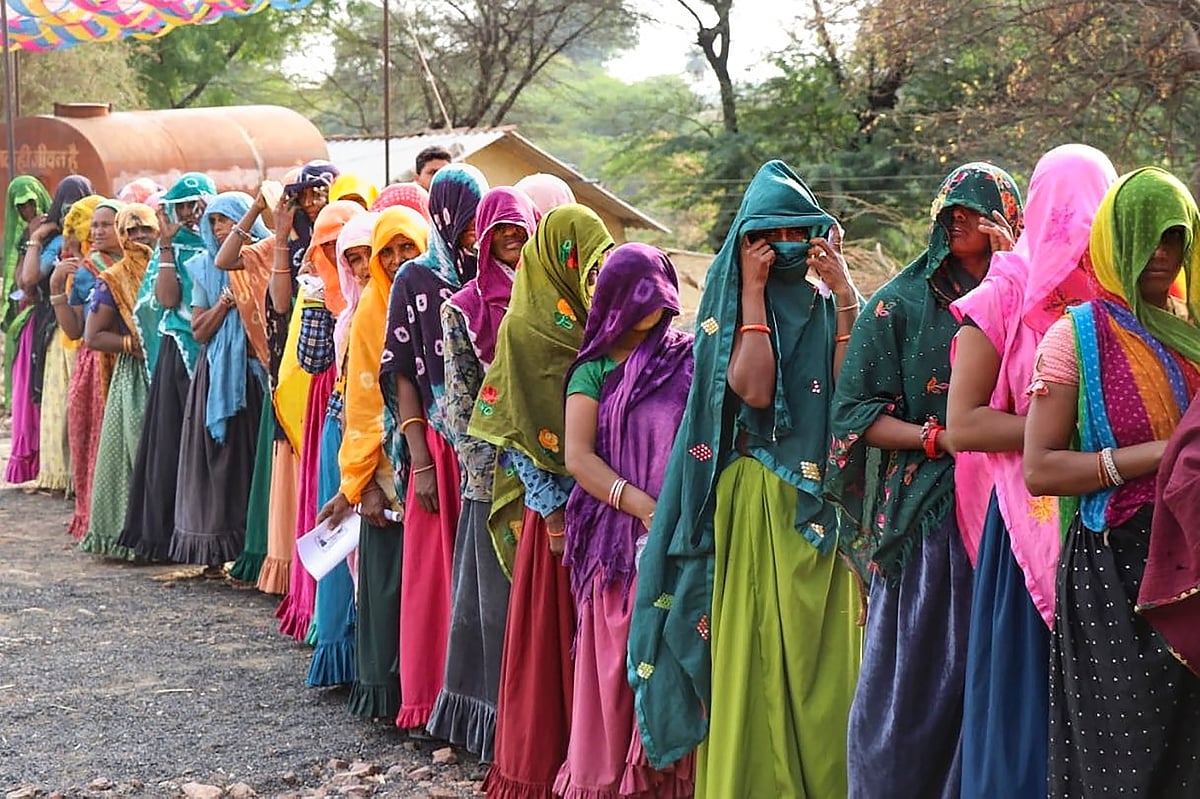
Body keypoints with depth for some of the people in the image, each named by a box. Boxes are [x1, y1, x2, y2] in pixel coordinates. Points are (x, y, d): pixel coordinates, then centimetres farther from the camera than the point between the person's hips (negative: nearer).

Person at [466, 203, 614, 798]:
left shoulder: (595, 325, 10)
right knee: (551, 626, 1)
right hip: (561, 502, -6)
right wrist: (553, 513, -14)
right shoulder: (526, 329, -8)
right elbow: (522, 432, -11)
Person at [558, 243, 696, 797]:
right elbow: (577, 456, -1)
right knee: (620, 670, -1)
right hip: (619, 540, 0)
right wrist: (645, 508, -13)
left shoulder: (693, 357, 9)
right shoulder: (596, 368, 9)